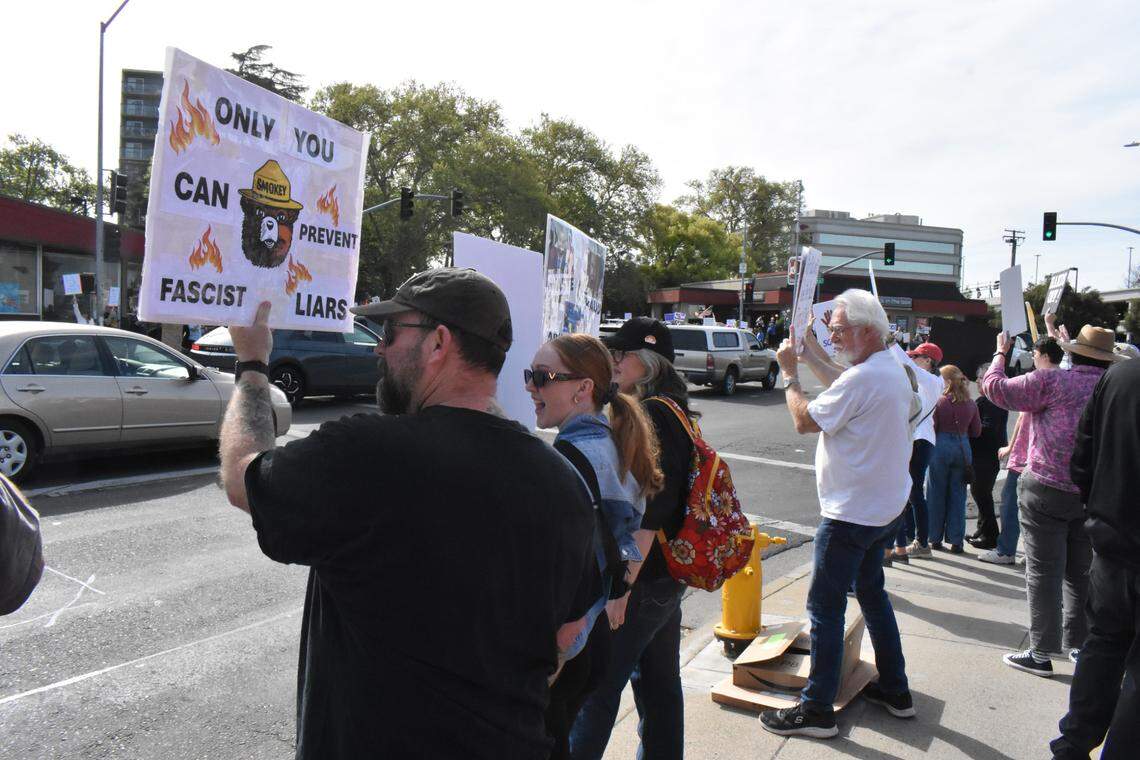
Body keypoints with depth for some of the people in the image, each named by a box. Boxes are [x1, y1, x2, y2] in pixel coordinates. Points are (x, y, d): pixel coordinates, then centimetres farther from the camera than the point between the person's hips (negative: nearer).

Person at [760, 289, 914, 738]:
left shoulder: (862, 378, -23)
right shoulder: (893, 372, 9)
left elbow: (805, 420, -17)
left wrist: (789, 373, -6)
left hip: (851, 513, -10)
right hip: (885, 508, 10)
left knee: (825, 606, -2)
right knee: (871, 593, 22)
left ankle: (817, 710, 6)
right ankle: (895, 691, 33)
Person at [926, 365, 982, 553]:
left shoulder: (940, 402, -10)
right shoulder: (971, 404, 3)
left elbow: (931, 427, -9)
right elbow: (976, 431, 9)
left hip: (941, 446, -3)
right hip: (963, 448, 3)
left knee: (936, 493, 7)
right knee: (958, 494, 8)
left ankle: (935, 539, 13)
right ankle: (956, 541, 10)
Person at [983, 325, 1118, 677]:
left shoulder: (1052, 381, -12)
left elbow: (995, 387, -7)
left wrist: (1000, 353, 9)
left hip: (1047, 491, -5)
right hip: (1095, 496, 5)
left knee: (1044, 573, 1)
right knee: (1081, 572, 16)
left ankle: (1042, 653, 6)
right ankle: (1079, 644, 27)